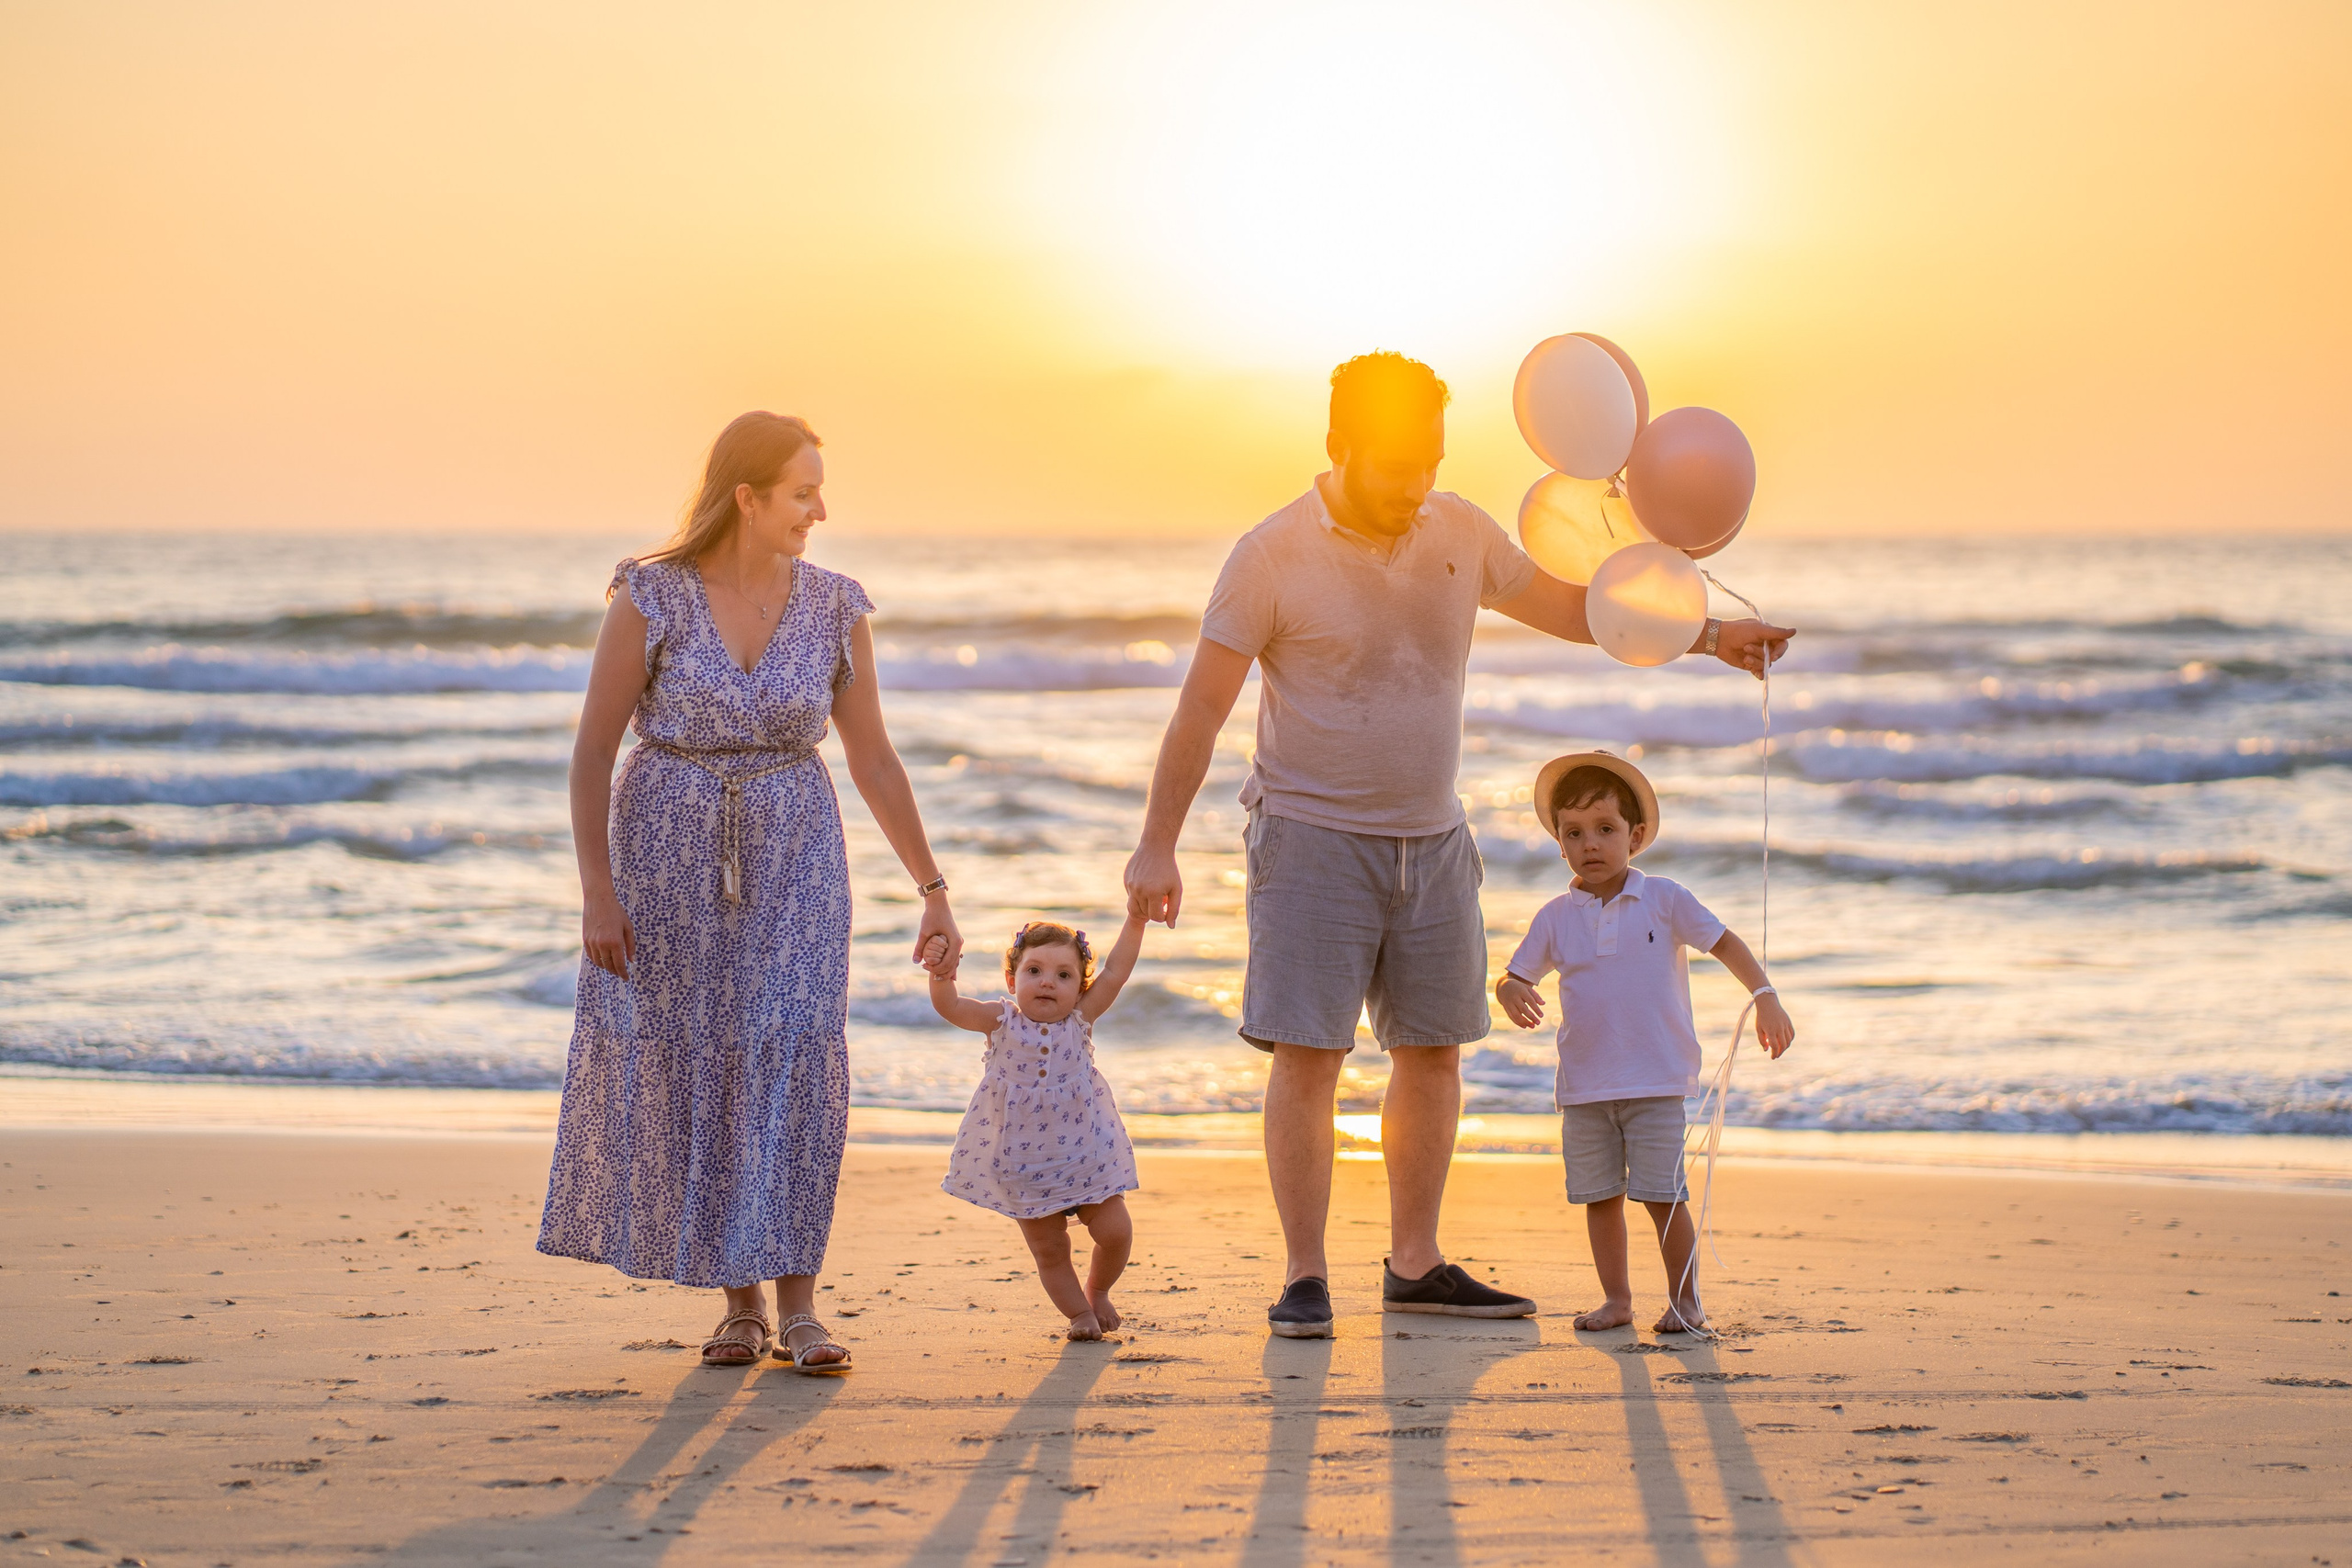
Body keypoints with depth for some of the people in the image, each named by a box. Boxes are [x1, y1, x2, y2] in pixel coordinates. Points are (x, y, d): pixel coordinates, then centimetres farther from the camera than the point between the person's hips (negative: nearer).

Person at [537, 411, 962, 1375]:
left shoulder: (835, 607, -3)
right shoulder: (650, 597, -11)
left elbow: (873, 760, 3)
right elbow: (591, 751, -8)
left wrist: (933, 892, 1)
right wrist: (596, 892, -14)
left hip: (790, 860, 1)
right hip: (671, 859, -1)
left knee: (795, 1064, -13)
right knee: (698, 1075, 3)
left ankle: (799, 1309, -7)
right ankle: (743, 1303, 16)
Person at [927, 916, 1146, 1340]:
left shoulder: (1079, 1019, -5)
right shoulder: (1002, 1022, -7)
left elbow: (1116, 971, -11)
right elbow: (949, 1006, -16)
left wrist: (1135, 918, -17)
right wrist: (941, 971, -33)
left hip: (1084, 1152, 1)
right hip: (1021, 1160, -1)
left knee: (1115, 1231, -1)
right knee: (1049, 1249, 5)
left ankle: (1097, 1291, 28)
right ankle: (1078, 1312, 26)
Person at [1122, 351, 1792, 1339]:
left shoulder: (1459, 532, 2)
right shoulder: (1273, 556, -11)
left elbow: (1566, 607, 17)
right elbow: (1201, 707, -9)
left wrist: (1707, 636, 12)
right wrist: (1157, 846, -11)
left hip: (1431, 838, 5)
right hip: (1313, 835, -5)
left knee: (1433, 1050, 9)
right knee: (1306, 1054, -8)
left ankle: (1415, 1266, 19)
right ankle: (1304, 1277, -1)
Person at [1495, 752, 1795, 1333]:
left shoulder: (1663, 900, -1)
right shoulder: (1556, 918, 5)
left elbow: (1725, 943, -1)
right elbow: (1515, 975, 6)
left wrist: (1766, 998, -13)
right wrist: (1511, 993, -19)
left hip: (1656, 1082, -3)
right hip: (1583, 1085, 3)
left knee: (1663, 1195, -5)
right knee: (1599, 1196, 6)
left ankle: (1685, 1299, 7)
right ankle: (1616, 1297, 17)